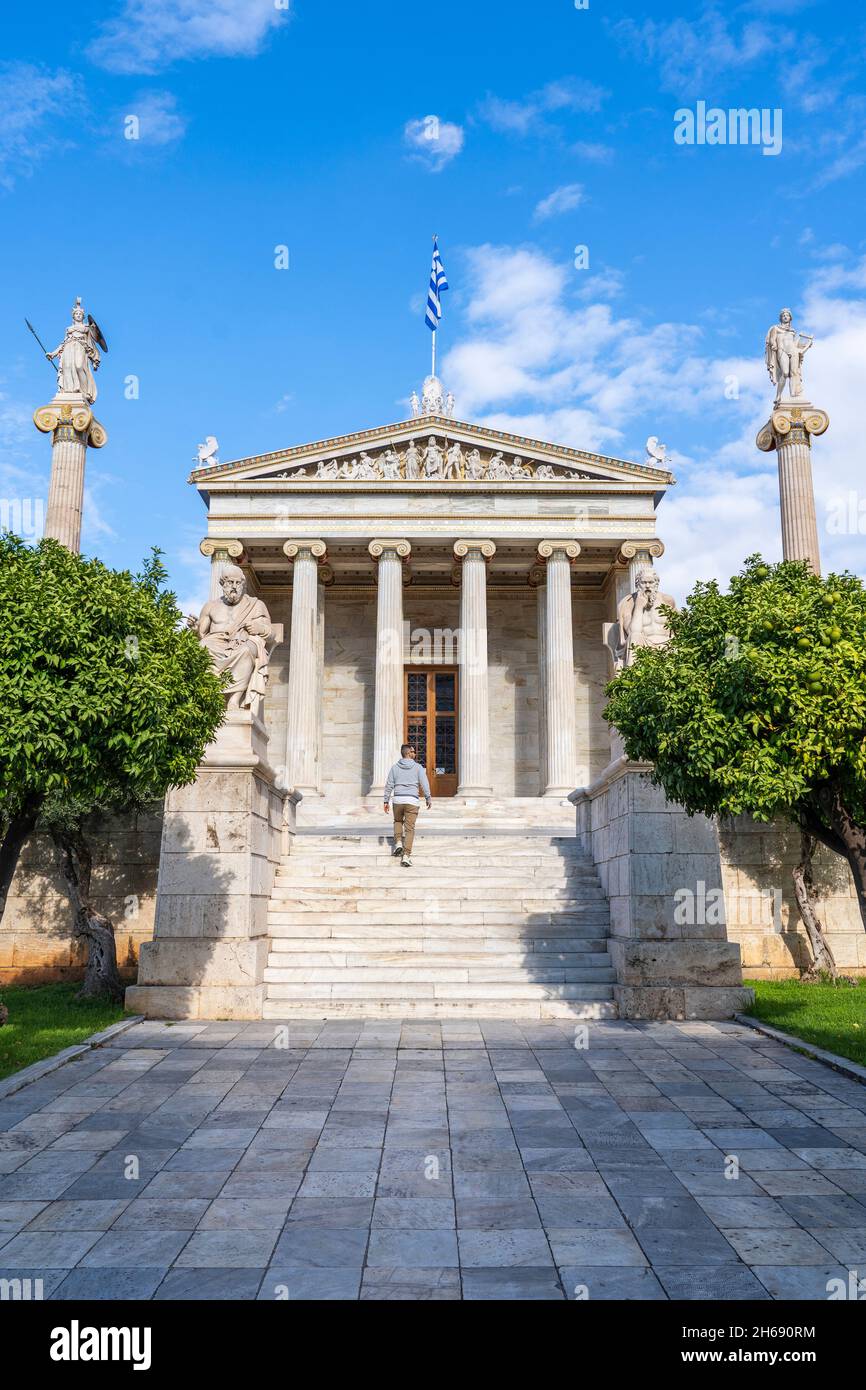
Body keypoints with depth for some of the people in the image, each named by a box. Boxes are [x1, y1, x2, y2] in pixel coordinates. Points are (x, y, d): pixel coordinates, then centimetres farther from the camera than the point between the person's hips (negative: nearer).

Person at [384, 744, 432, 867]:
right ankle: (406, 856, -6)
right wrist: (428, 798, 2)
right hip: (412, 801, -2)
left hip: (398, 799, 2)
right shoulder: (418, 767, 2)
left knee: (398, 821, 28)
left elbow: (389, 785, 3)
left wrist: (386, 801, 7)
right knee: (409, 829, 2)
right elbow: (424, 784, -5)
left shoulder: (395, 767, 6)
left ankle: (398, 843, 9)